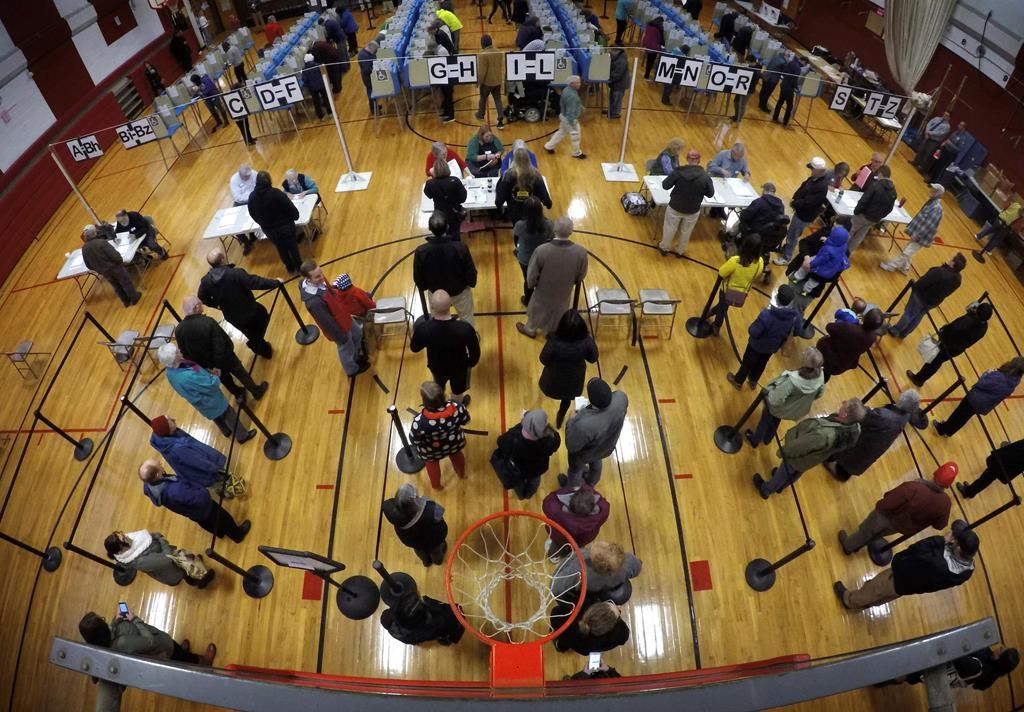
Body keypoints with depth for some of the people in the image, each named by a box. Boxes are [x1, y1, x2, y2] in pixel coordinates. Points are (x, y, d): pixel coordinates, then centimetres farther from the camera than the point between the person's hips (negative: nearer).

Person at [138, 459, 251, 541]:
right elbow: (201, 499, -40)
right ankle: (238, 535, 50)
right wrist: (205, 491, -18)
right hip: (202, 509, -7)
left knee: (206, 523, 36)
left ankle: (220, 533, 65)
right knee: (222, 517, 23)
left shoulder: (147, 486, -25)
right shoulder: (175, 491, -50)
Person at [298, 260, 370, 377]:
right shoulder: (314, 302, -45)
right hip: (339, 327, -8)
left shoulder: (318, 281, -20)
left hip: (343, 317, 8)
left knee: (358, 333, 32)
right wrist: (342, 338, -19)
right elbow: (328, 323, -31)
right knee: (346, 348, 22)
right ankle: (352, 369, 55)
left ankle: (356, 356, 63)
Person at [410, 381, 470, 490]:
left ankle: (436, 485, 62)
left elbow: (414, 441, -22)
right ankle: (462, 474, 66)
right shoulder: (457, 407, -34)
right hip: (455, 444, 2)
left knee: (432, 464, 33)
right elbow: (466, 421, -13)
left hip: (431, 452, -2)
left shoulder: (420, 422, -42)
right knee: (457, 455, 37)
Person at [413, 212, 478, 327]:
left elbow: (418, 279, -12)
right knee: (467, 319, 27)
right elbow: (471, 273, -18)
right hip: (460, 291, -1)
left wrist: (423, 288, 10)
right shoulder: (461, 247, -32)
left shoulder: (421, 251, -28)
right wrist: (471, 283, 5)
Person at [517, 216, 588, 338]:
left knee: (536, 311, 30)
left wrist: (530, 285, 4)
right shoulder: (581, 252, -28)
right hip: (564, 293, 2)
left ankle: (530, 330, 58)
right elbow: (580, 277, -9)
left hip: (543, 292, -1)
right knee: (558, 315, 31)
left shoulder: (541, 250, -35)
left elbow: (531, 276, -19)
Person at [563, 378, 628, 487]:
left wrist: (572, 420, -16)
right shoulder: (621, 397, -35)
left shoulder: (584, 425, -49)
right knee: (596, 463, 38)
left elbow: (572, 446, -27)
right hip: (607, 446, 5)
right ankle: (591, 483, 69)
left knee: (576, 470, 31)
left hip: (585, 454, -4)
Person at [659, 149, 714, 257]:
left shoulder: (678, 171, -20)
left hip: (675, 207, -1)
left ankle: (664, 248, 39)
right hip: (693, 210, 1)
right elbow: (710, 194, -6)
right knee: (686, 232, 22)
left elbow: (665, 186, -10)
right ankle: (680, 251, 39)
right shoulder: (705, 176, -17)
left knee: (670, 228, 21)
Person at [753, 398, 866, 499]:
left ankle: (765, 490, 54)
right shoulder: (854, 428, -28)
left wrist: (782, 451, -13)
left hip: (798, 458, -6)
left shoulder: (824, 435, -48)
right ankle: (780, 486, 65)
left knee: (782, 474, 25)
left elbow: (799, 446, -30)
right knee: (795, 474, 36)